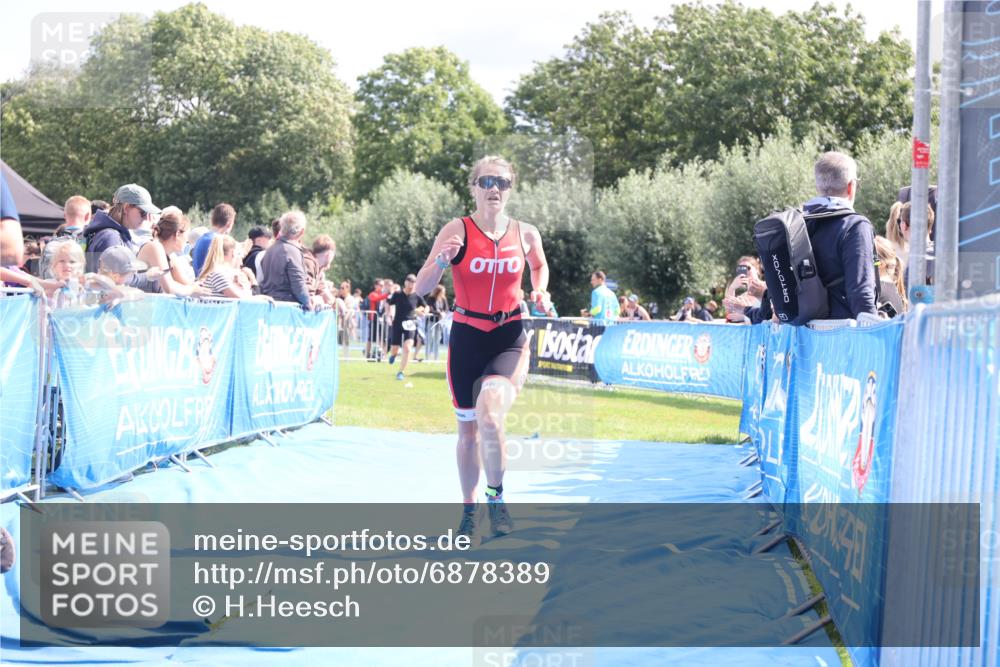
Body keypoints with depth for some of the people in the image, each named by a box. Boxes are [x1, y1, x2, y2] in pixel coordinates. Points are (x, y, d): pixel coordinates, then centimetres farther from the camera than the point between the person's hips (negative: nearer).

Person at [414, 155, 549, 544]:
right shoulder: (457, 230, -8)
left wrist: (539, 289, 3)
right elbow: (420, 289, -11)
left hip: (510, 339, 0)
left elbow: (540, 265, 23)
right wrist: (441, 262, -29)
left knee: (490, 416, -25)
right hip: (466, 338, 0)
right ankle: (469, 512, 31)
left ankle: (496, 495, -2)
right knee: (468, 428, 11)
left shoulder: (526, 234, -1)